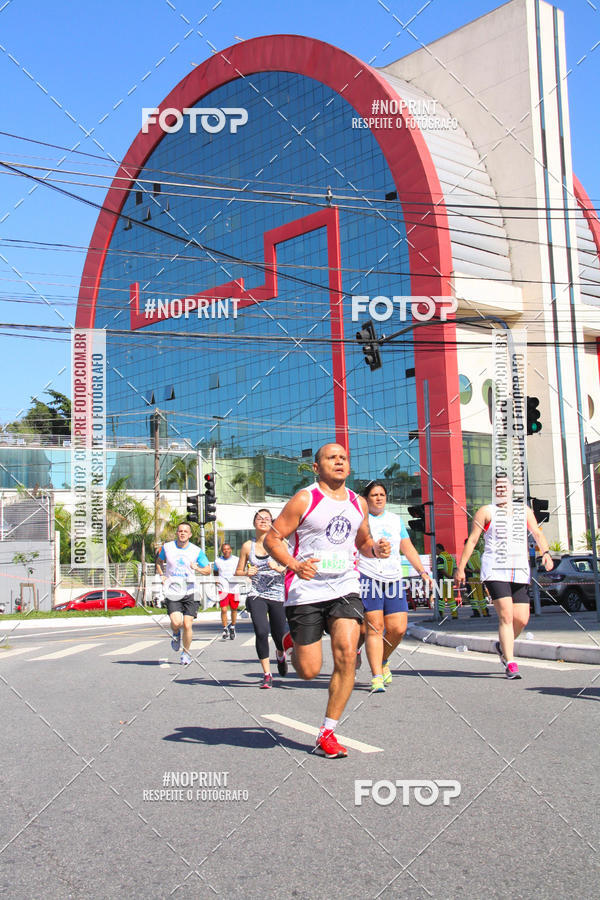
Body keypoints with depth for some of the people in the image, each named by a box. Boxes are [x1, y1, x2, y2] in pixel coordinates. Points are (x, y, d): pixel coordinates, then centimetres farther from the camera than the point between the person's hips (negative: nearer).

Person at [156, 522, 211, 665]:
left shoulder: (197, 551, -1)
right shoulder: (167, 547, 1)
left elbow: (208, 570, 3)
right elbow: (159, 561, 21)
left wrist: (197, 568, -18)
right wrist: (162, 575, 4)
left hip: (189, 592, 0)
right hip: (172, 592, 0)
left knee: (187, 625, -3)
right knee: (176, 622, -18)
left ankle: (186, 653, 20)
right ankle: (176, 634, 20)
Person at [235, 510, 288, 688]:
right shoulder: (247, 546, 4)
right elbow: (238, 571, 13)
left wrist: (279, 568, -19)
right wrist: (247, 573, -8)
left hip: (278, 595, 0)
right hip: (256, 595, 0)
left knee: (279, 636, 5)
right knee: (261, 631, -18)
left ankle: (280, 654, 43)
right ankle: (267, 674, -6)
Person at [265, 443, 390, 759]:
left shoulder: (358, 503, 11)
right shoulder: (304, 500, -6)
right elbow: (272, 538, -5)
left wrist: (375, 549, 2)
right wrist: (295, 565, -22)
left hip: (345, 588, 4)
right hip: (306, 591, -4)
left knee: (347, 654, -14)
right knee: (309, 671, -1)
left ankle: (327, 733, 0)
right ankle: (293, 642, 37)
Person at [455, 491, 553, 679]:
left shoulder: (524, 511, 17)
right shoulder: (486, 512, 5)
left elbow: (537, 533, 12)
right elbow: (471, 540, 4)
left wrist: (546, 553, -9)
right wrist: (460, 568, -1)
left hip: (519, 572, 4)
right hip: (495, 570, -4)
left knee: (522, 619, -1)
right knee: (506, 616, -15)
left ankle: (503, 646, 29)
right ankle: (510, 664, -9)